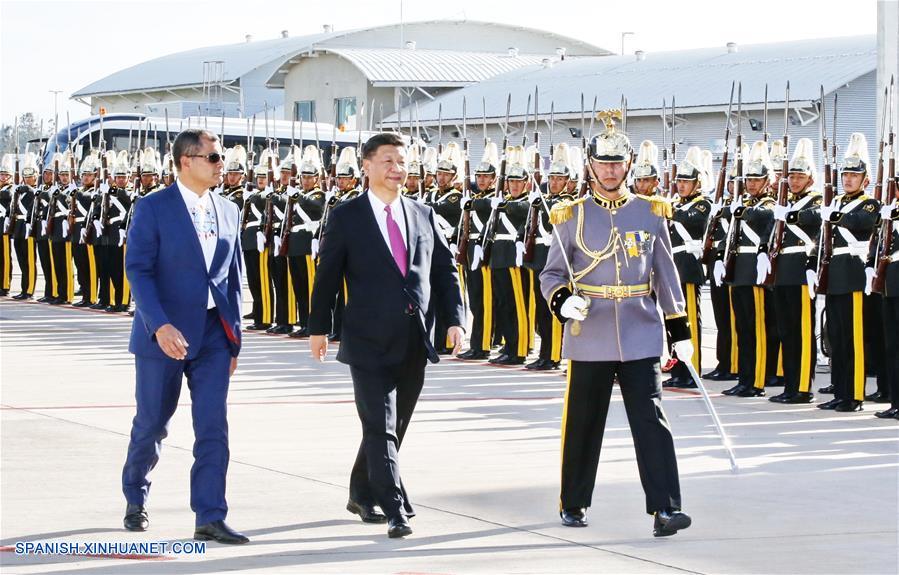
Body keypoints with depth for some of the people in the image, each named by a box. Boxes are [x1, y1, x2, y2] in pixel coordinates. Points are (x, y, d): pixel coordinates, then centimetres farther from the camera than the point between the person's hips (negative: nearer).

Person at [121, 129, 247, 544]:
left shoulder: (228, 212, 9)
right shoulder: (153, 208, -8)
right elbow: (138, 271, -13)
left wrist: (234, 338, 12)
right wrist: (159, 326, -24)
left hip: (213, 335, 4)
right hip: (163, 334, -4)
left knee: (213, 427, -5)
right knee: (152, 424, 8)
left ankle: (210, 519, -4)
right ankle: (135, 499, 31)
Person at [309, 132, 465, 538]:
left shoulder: (423, 215, 10)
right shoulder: (346, 217, -1)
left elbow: (445, 271, 11)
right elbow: (327, 275, 1)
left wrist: (454, 320, 0)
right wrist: (318, 328, 1)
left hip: (414, 342, 5)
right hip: (370, 340, -5)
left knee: (394, 427, 13)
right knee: (381, 427, -9)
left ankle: (362, 495, 30)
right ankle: (396, 512, -9)